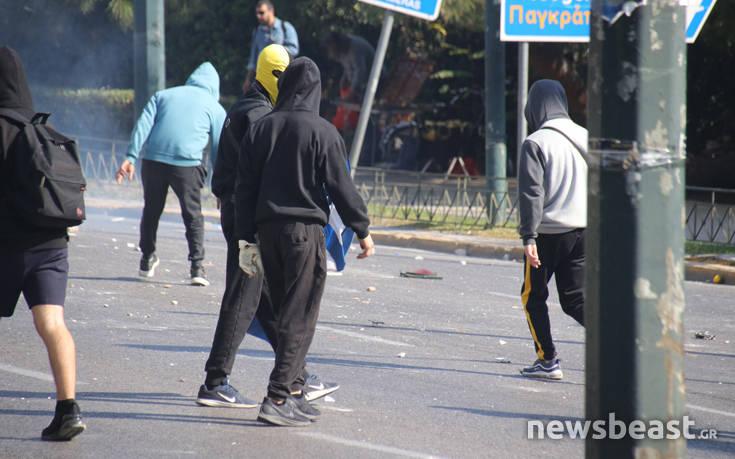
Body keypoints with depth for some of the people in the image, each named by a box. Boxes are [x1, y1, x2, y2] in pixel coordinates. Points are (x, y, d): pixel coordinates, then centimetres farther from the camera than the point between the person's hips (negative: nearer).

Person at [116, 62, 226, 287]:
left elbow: (143, 125, 6)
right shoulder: (215, 108, 14)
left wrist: (131, 157, -1)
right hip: (187, 165, -2)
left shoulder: (163, 95, 19)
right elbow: (219, 148, 12)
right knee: (193, 216, 8)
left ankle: (147, 260, 30)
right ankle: (197, 267, -3)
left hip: (153, 160, 2)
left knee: (151, 211, 19)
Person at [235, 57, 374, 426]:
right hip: (305, 229, -5)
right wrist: (362, 230, 3)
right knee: (300, 316, -3)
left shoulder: (260, 129, 7)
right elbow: (341, 186, -7)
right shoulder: (321, 132, -8)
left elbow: (244, 187, 8)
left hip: (267, 228, 5)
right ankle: (278, 397, -11)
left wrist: (245, 237, 13)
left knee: (285, 312, 16)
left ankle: (292, 391, 20)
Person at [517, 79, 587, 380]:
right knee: (575, 299, 8)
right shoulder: (584, 138, 10)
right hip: (583, 231, 6)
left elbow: (532, 193, -15)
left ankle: (548, 361, 8)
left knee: (533, 296, 11)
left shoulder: (536, 143, -9)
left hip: (548, 232, -6)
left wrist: (529, 236, -16)